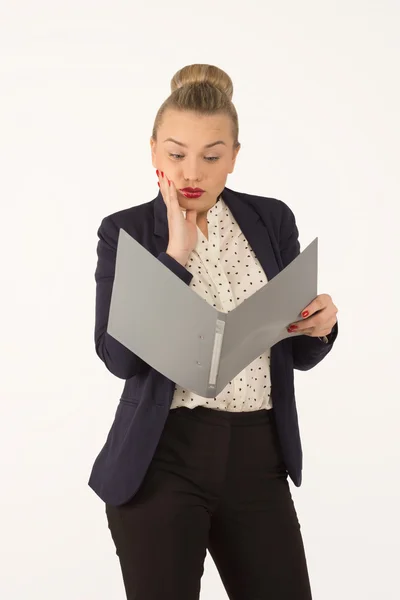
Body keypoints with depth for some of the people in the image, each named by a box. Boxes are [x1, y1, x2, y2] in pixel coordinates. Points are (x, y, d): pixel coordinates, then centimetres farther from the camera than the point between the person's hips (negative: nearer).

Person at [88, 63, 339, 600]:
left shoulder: (272, 220, 6)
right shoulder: (125, 232, -1)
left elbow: (298, 353, 10)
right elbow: (121, 356, -13)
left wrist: (321, 325, -13)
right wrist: (176, 254, -16)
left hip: (257, 460, 3)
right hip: (162, 460, -2)